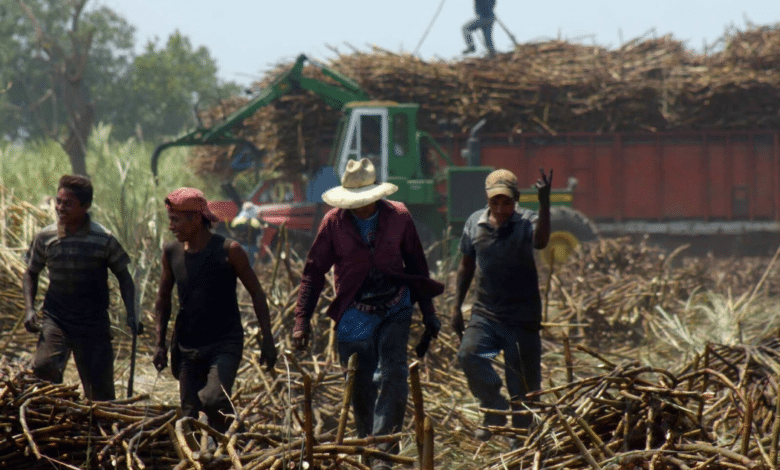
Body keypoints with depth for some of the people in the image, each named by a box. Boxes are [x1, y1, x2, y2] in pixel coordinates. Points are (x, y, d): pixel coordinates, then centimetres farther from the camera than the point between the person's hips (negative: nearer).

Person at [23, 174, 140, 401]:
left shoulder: (104, 240, -6)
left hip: (93, 325, -1)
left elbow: (124, 277, 4)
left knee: (100, 394, 1)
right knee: (43, 367, -26)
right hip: (55, 320, 1)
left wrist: (131, 315, -8)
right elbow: (30, 274, 15)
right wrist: (29, 309, -1)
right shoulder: (45, 238, -1)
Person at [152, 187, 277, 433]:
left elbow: (256, 293, -1)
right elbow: (163, 298, 16)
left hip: (225, 344, -5)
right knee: (189, 414, 2)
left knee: (212, 400, -25)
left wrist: (268, 340, -4)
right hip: (188, 346, 5)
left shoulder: (228, 251, -9)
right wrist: (160, 343, 7)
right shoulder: (171, 252, 3)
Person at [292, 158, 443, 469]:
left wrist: (428, 311, 10)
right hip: (355, 312, 0)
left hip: (395, 307, 0)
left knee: (393, 374, -15)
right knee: (361, 386, 3)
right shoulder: (334, 222, -5)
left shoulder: (398, 217, -3)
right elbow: (313, 272, -1)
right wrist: (302, 320, -6)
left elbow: (416, 265, 9)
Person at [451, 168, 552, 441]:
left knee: (523, 384, 1)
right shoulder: (475, 223, 4)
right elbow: (467, 266, 16)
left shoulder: (526, 223, -8)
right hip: (485, 313, 3)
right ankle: (495, 410, -2)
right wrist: (457, 307, 12)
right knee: (469, 354, -22)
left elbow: (541, 241, -33)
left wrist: (544, 202, -44)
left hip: (522, 316, -3)